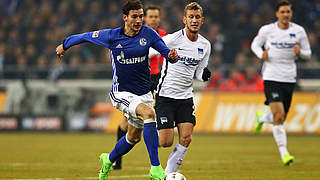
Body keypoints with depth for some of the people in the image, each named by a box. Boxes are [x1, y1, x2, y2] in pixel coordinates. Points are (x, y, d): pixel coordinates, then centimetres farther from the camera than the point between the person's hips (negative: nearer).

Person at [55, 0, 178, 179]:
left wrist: (172, 56, -24)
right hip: (121, 93, -5)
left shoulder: (148, 33, -5)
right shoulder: (111, 36, -12)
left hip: (144, 93, 5)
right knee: (149, 113, -31)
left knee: (134, 137, 17)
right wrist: (65, 45, 18)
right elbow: (86, 36, 4)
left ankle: (108, 160, 48)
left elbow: (165, 51, 0)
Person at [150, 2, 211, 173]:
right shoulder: (172, 39, -13)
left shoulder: (205, 45, 5)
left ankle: (168, 175, 5)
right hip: (165, 95, -5)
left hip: (186, 97, 5)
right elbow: (145, 55, -4)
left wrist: (204, 75, -7)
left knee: (186, 139, -9)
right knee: (166, 141, -11)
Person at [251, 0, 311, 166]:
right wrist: (261, 54, -9)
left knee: (280, 118, 9)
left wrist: (299, 52, -12)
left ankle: (261, 118, 44)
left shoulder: (299, 31, 2)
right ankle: (284, 153, -11)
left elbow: (308, 53, 11)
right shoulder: (267, 30, -3)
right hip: (271, 77, -3)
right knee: (278, 116, -17)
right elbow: (255, 44, 13)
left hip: (289, 78, 3)